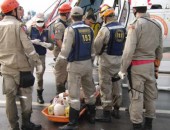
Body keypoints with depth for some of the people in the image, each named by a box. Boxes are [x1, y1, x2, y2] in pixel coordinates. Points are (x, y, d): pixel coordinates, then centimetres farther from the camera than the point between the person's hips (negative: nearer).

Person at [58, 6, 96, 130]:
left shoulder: (71, 29, -13)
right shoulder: (89, 29, 5)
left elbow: (66, 49, -17)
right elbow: (92, 48, 7)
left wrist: (60, 60, -2)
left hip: (75, 64, -6)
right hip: (88, 63, 6)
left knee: (74, 94, -1)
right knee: (90, 90, 18)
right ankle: (92, 116, 32)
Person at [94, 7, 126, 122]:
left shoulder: (105, 29, -16)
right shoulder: (123, 29, 5)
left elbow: (97, 45, -11)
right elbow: (124, 45, 6)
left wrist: (98, 53, 9)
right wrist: (118, 53, 14)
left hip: (107, 61, -7)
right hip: (119, 60, 7)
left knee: (106, 87, 1)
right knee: (117, 85, 16)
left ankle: (107, 113, 7)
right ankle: (116, 110, 27)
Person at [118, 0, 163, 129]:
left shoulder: (135, 25, -13)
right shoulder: (157, 25, 6)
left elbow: (129, 51, -16)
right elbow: (159, 49, 10)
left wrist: (123, 69, -8)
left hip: (137, 66, -6)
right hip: (150, 64, 6)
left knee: (136, 96, 2)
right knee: (150, 95, 15)